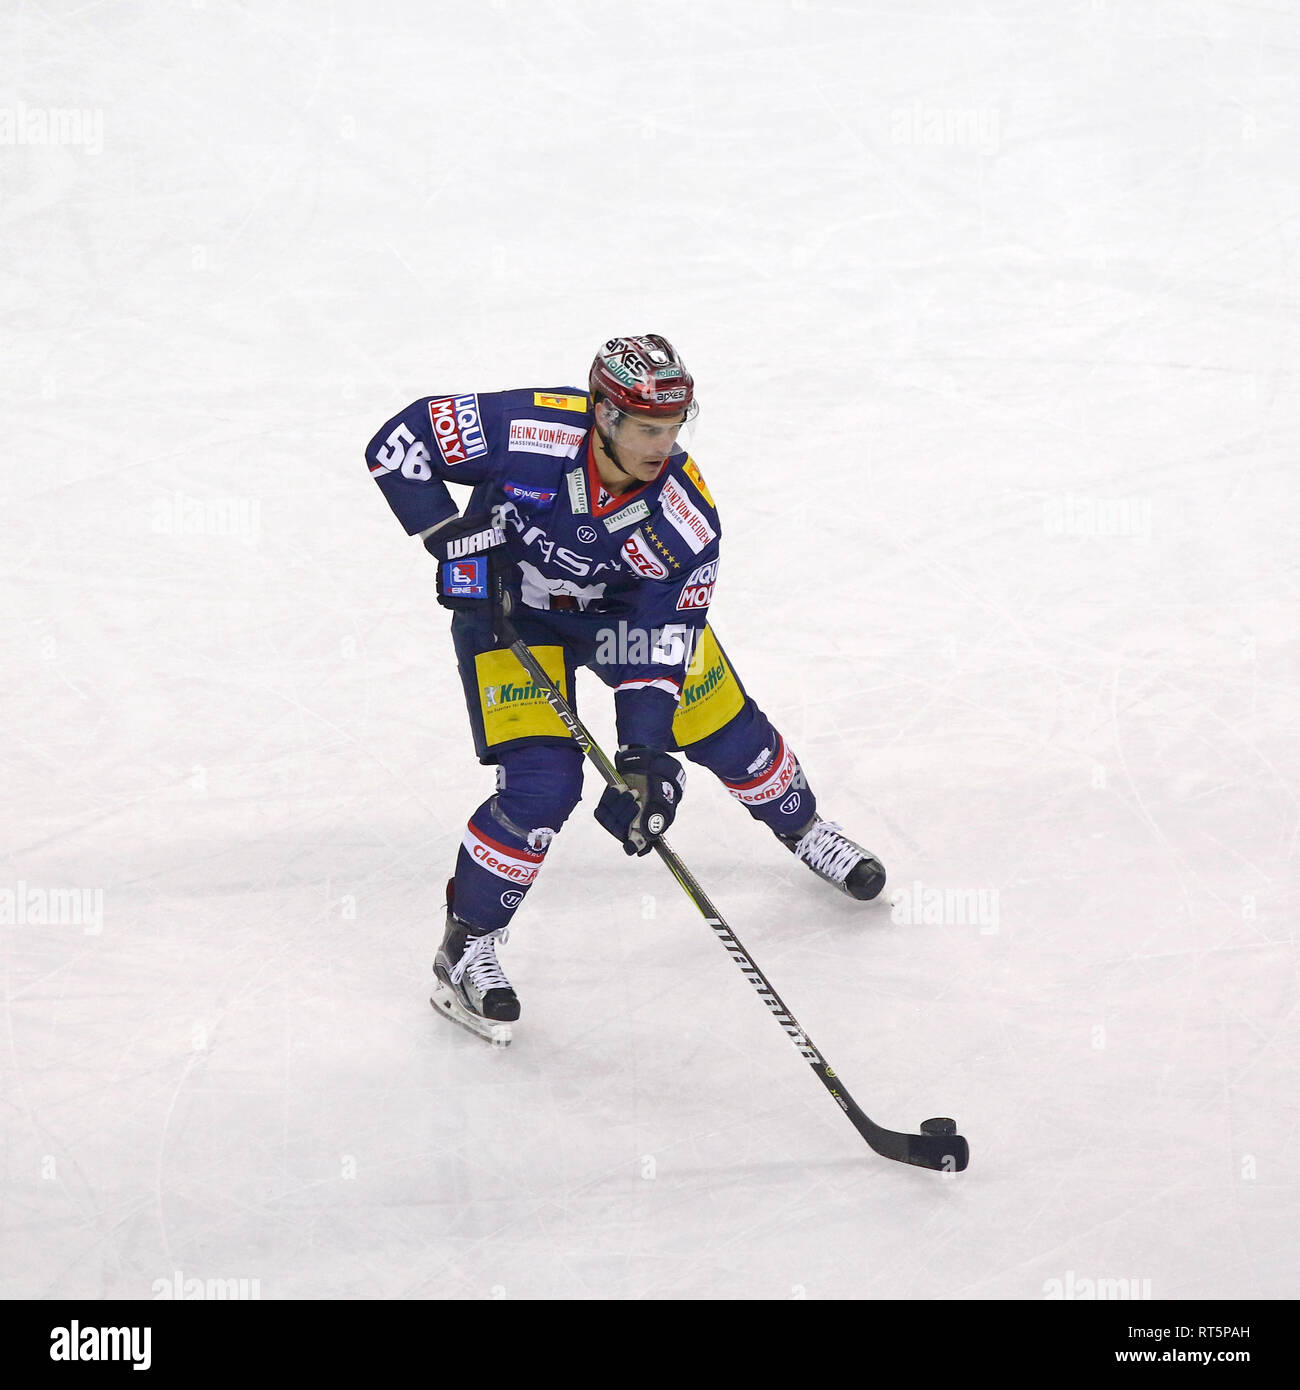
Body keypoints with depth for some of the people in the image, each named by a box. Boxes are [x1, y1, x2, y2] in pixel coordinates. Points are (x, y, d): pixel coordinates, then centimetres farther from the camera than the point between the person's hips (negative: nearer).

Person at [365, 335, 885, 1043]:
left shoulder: (685, 518, -27)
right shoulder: (528, 431, -35)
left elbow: (660, 642, -23)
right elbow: (397, 442, -25)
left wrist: (646, 754, -31)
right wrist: (450, 534, -28)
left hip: (624, 608, 3)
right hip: (509, 607, -3)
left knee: (729, 733, 10)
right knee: (541, 786, -18)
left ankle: (802, 827, 44)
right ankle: (465, 947, 0)